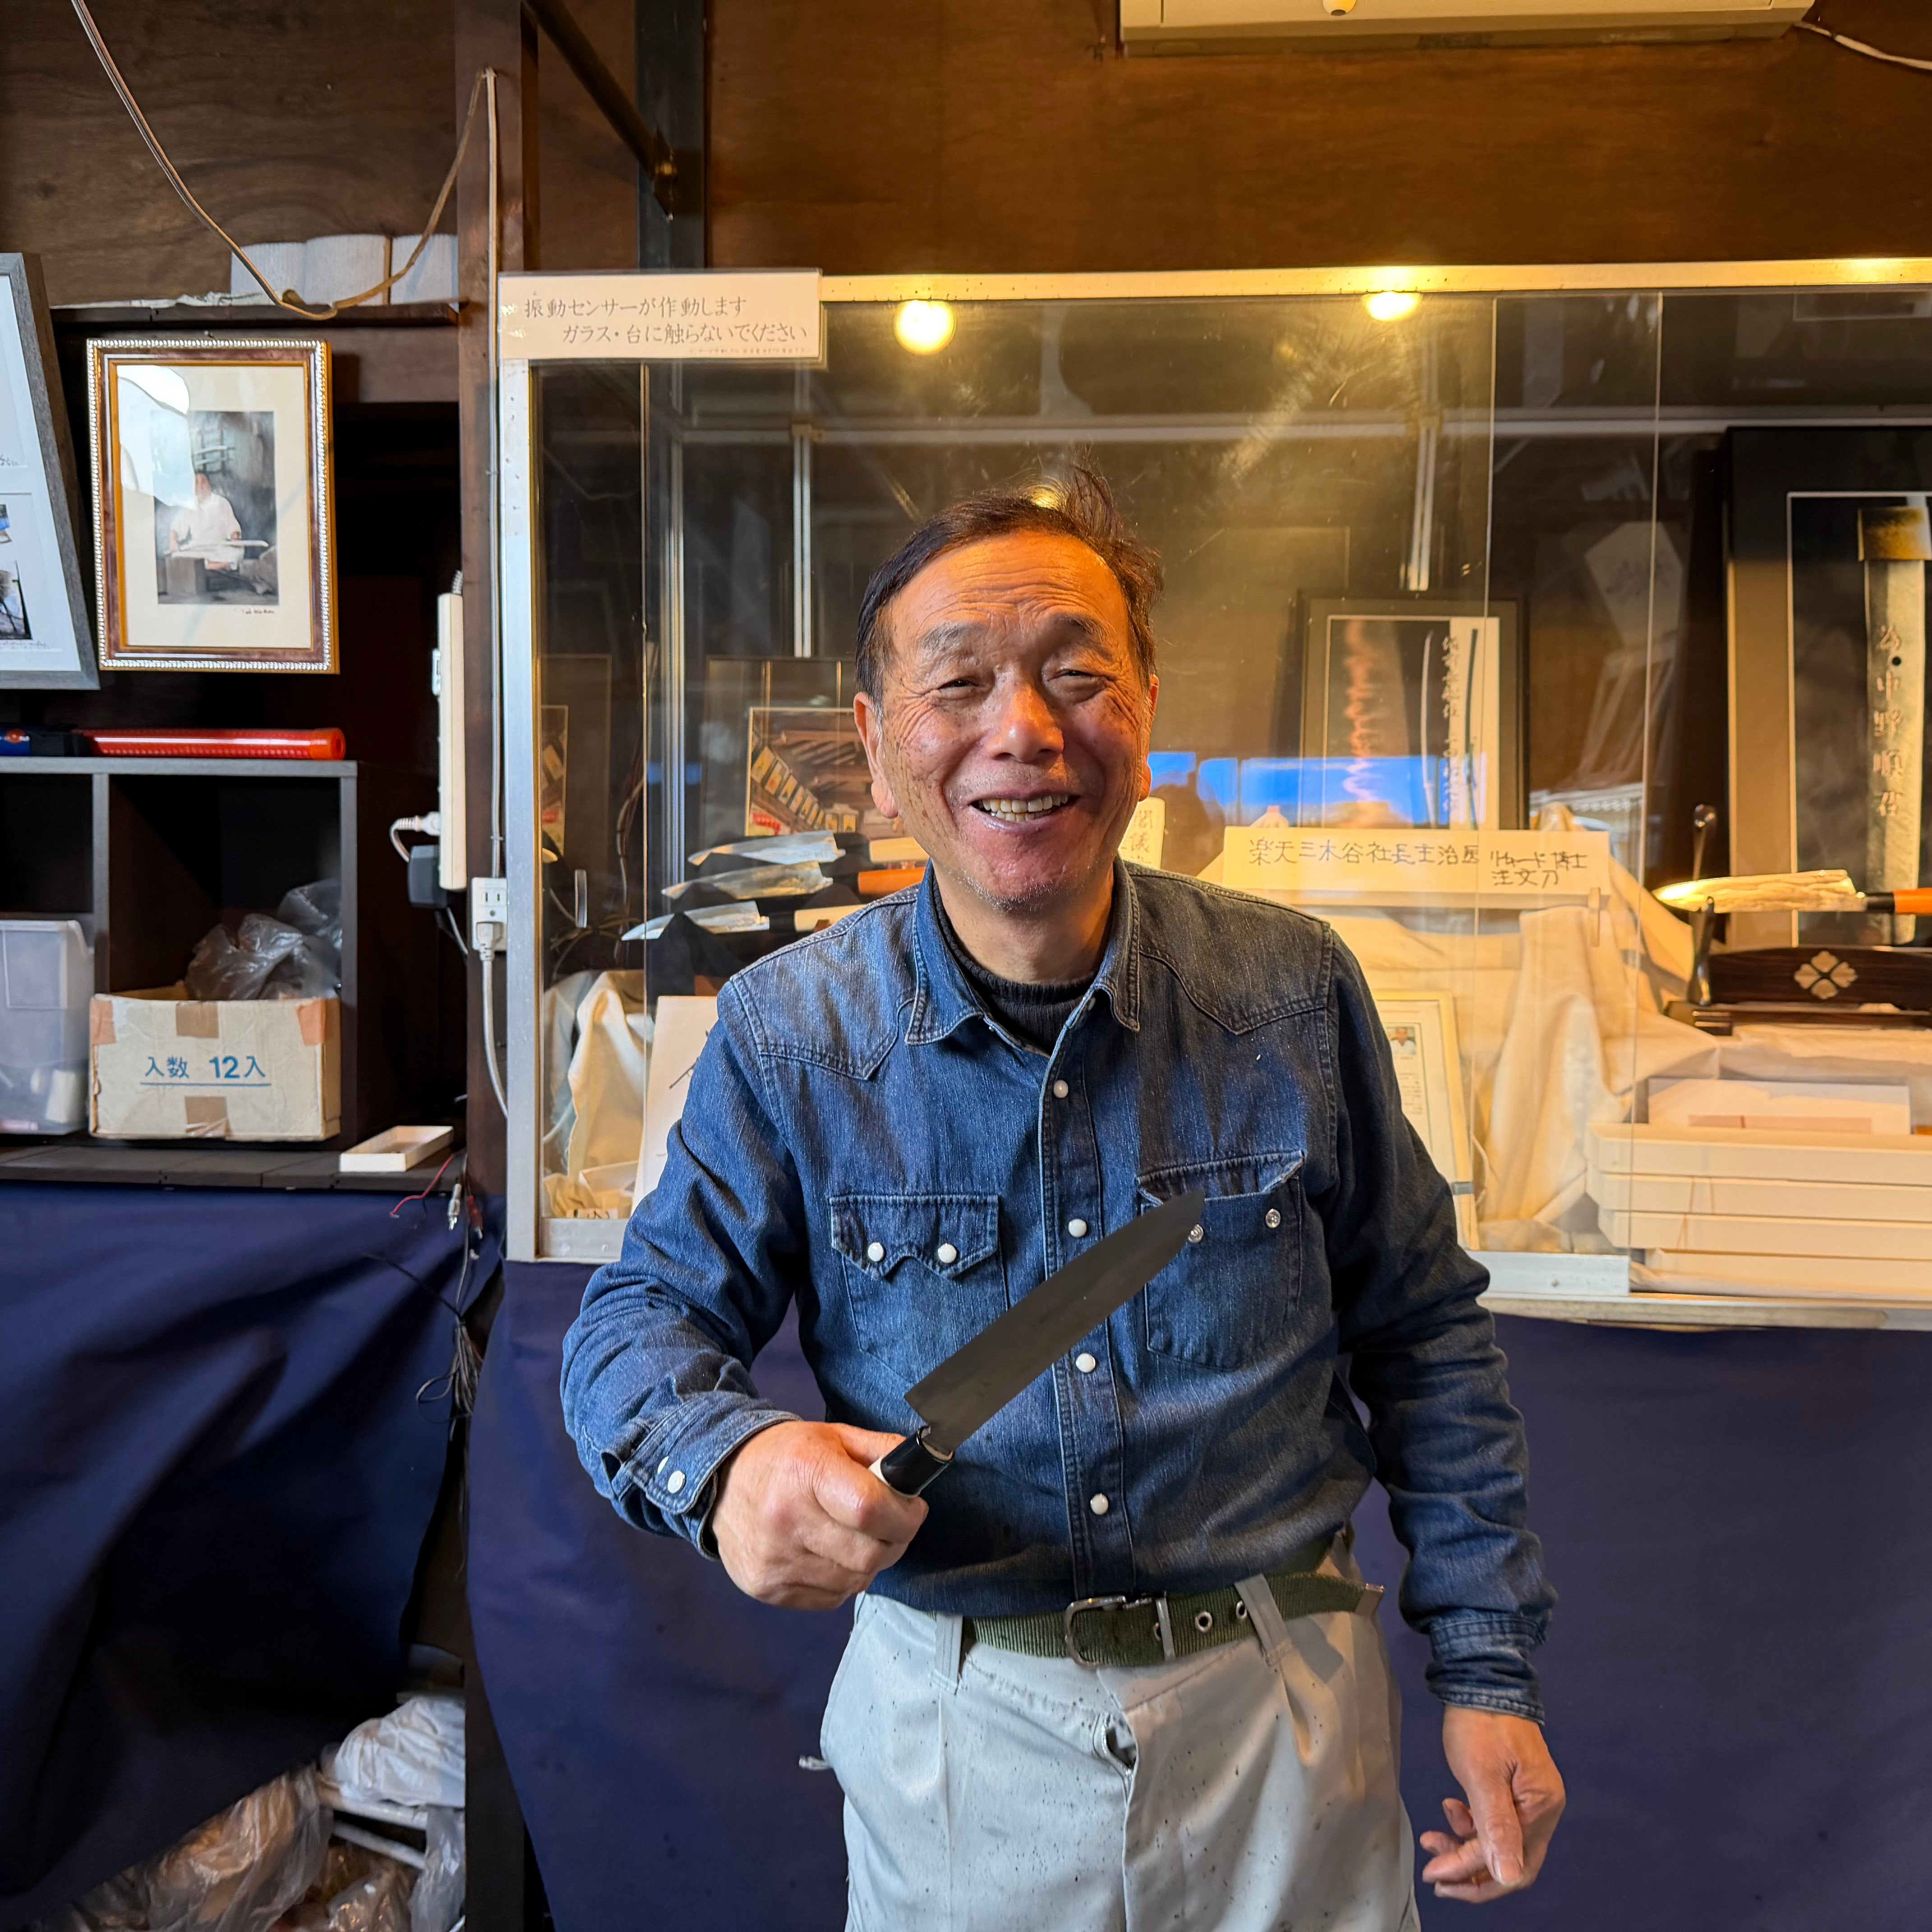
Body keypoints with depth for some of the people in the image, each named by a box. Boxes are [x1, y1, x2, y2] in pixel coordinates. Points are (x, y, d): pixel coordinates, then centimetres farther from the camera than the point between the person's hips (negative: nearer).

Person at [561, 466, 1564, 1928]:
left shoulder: (1295, 994, -8)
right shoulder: (786, 1035, -10)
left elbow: (1424, 1335, 1)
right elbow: (643, 1318, -4)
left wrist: (1489, 1669, 1)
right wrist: (729, 1458, -27)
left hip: (1281, 1720, 1)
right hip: (950, 1734, 0)